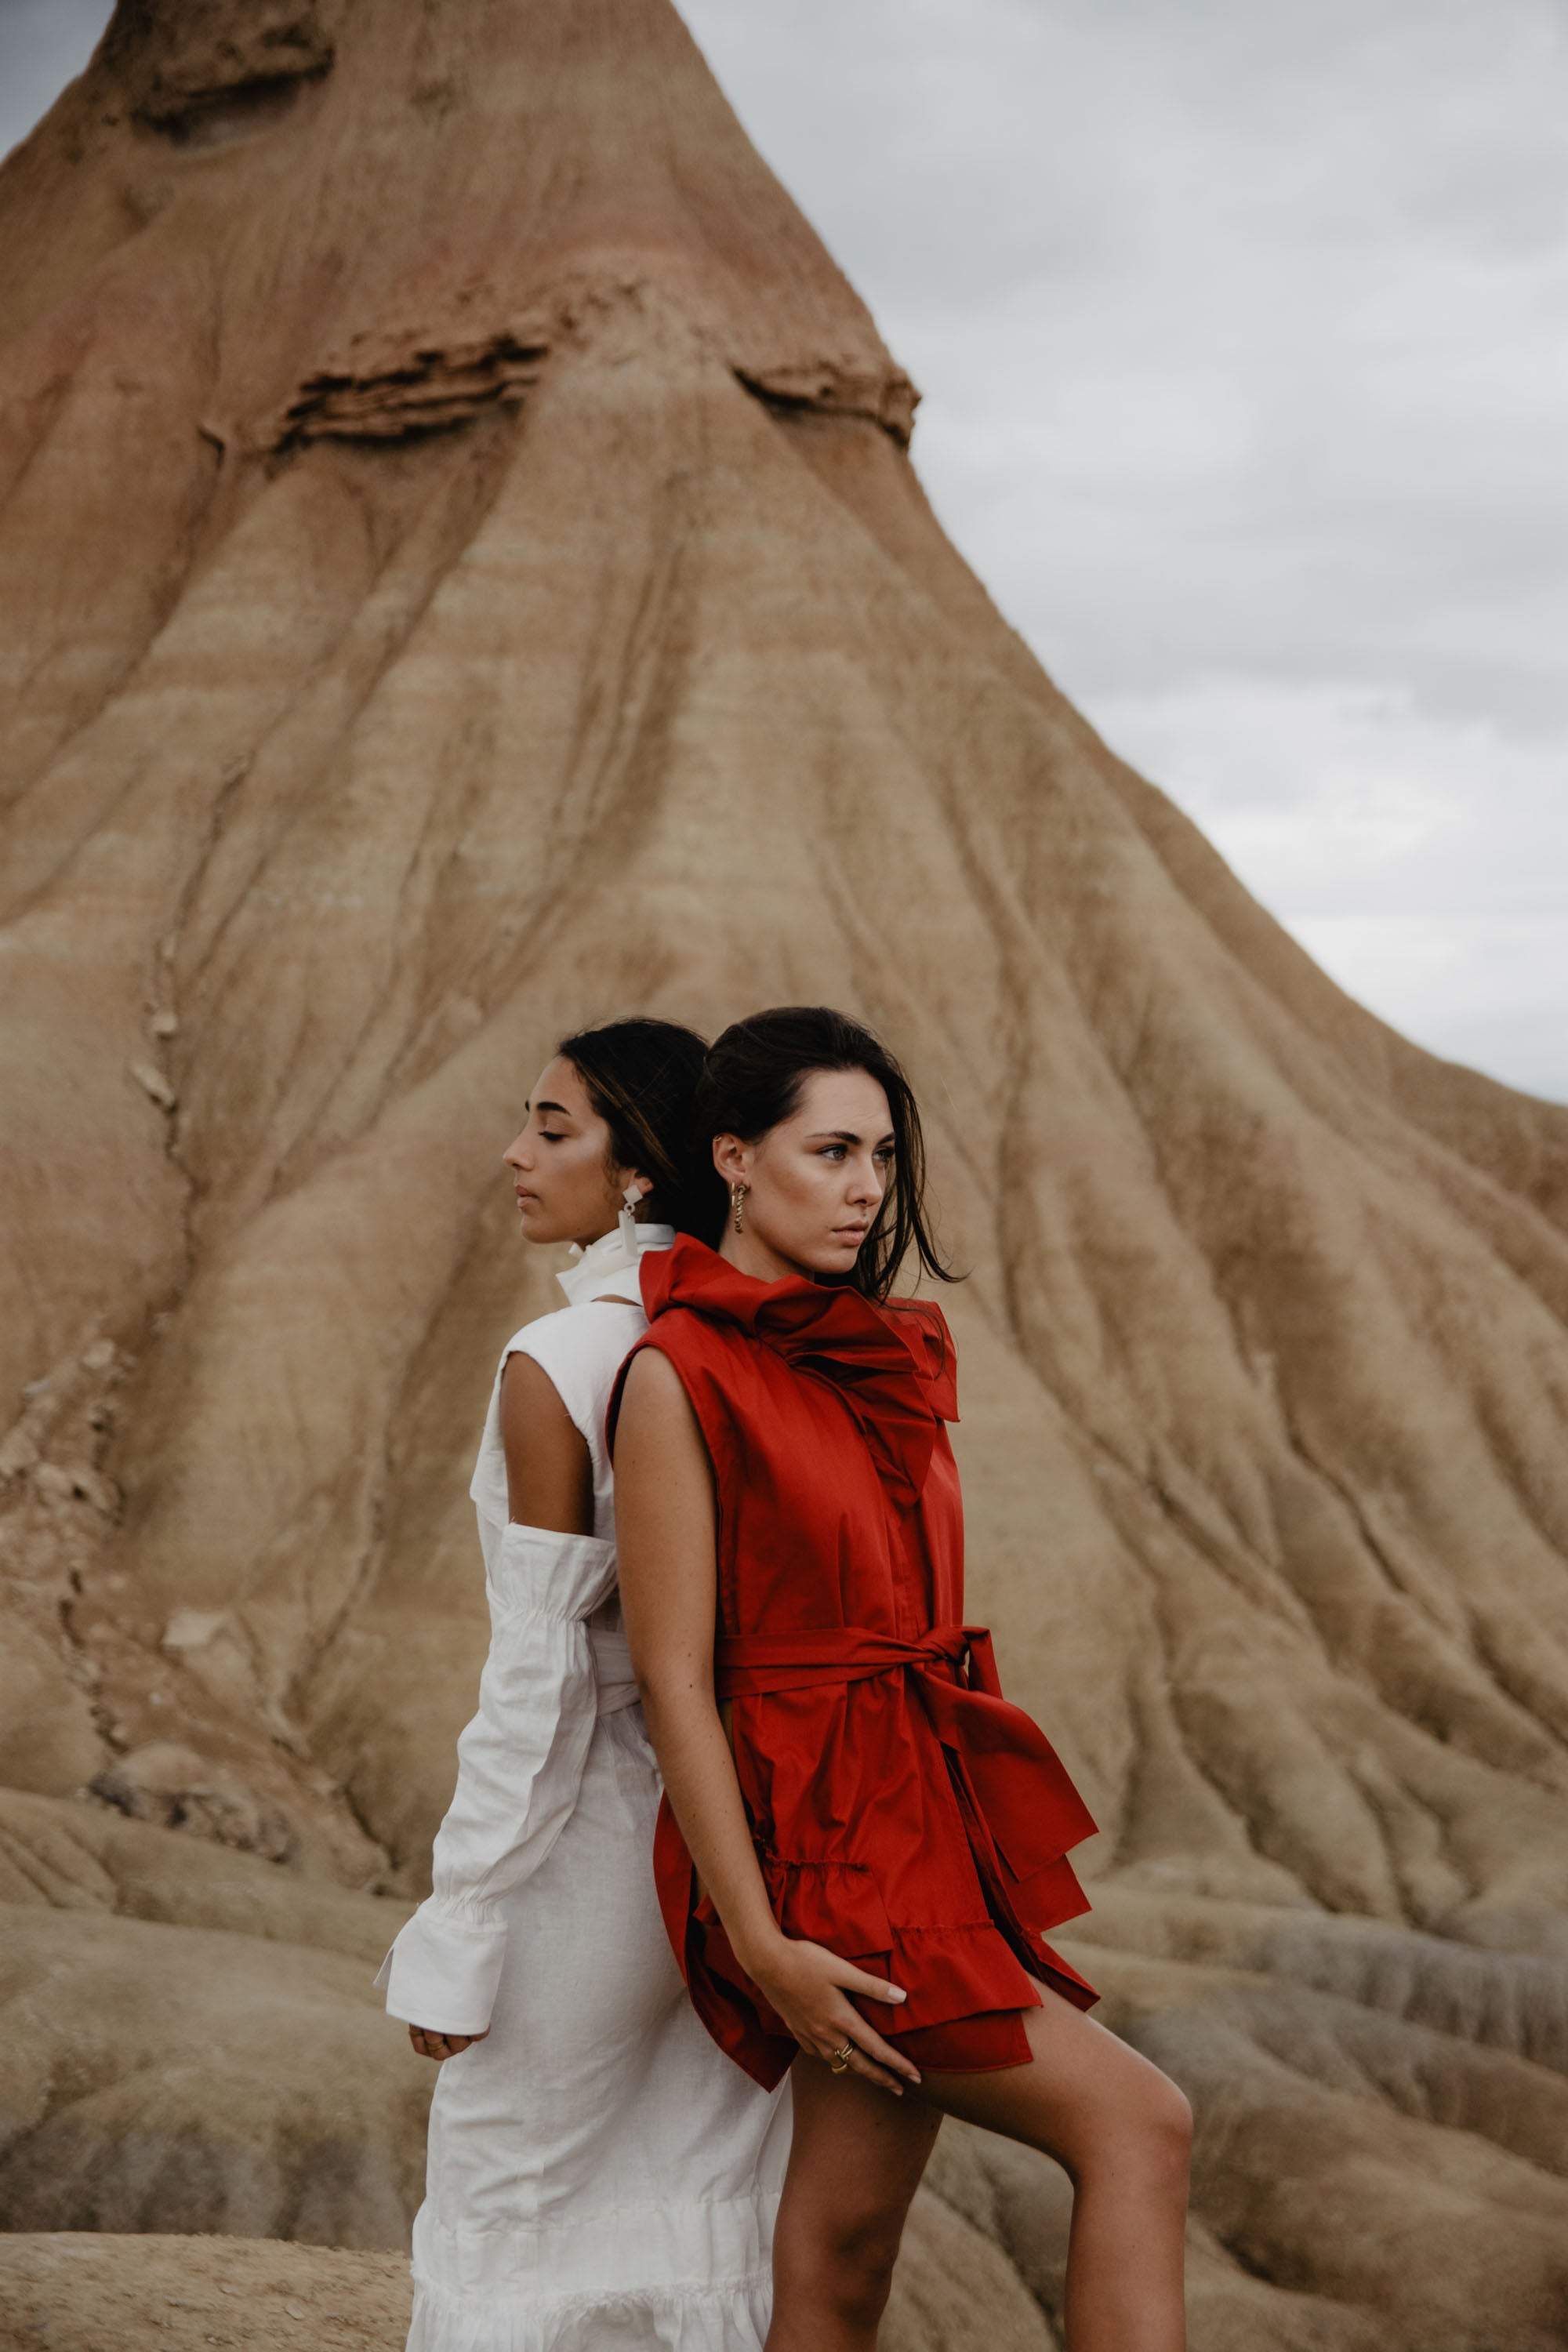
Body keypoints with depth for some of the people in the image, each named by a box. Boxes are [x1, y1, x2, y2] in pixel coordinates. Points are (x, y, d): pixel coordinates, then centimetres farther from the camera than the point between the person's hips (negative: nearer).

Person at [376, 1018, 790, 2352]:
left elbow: (539, 1678, -18)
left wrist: (455, 1939, -12)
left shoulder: (556, 1368, -18)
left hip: (591, 1841, -7)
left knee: (506, 2230, 7)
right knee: (710, 2245, 14)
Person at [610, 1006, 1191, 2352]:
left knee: (847, 2244, 9)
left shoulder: (893, 1357, 12)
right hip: (817, 1847, -7)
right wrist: (758, 1943, -17)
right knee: (1137, 2122, -12)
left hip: (929, 1825, 7)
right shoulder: (679, 1375, -10)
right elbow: (671, 1677, -12)